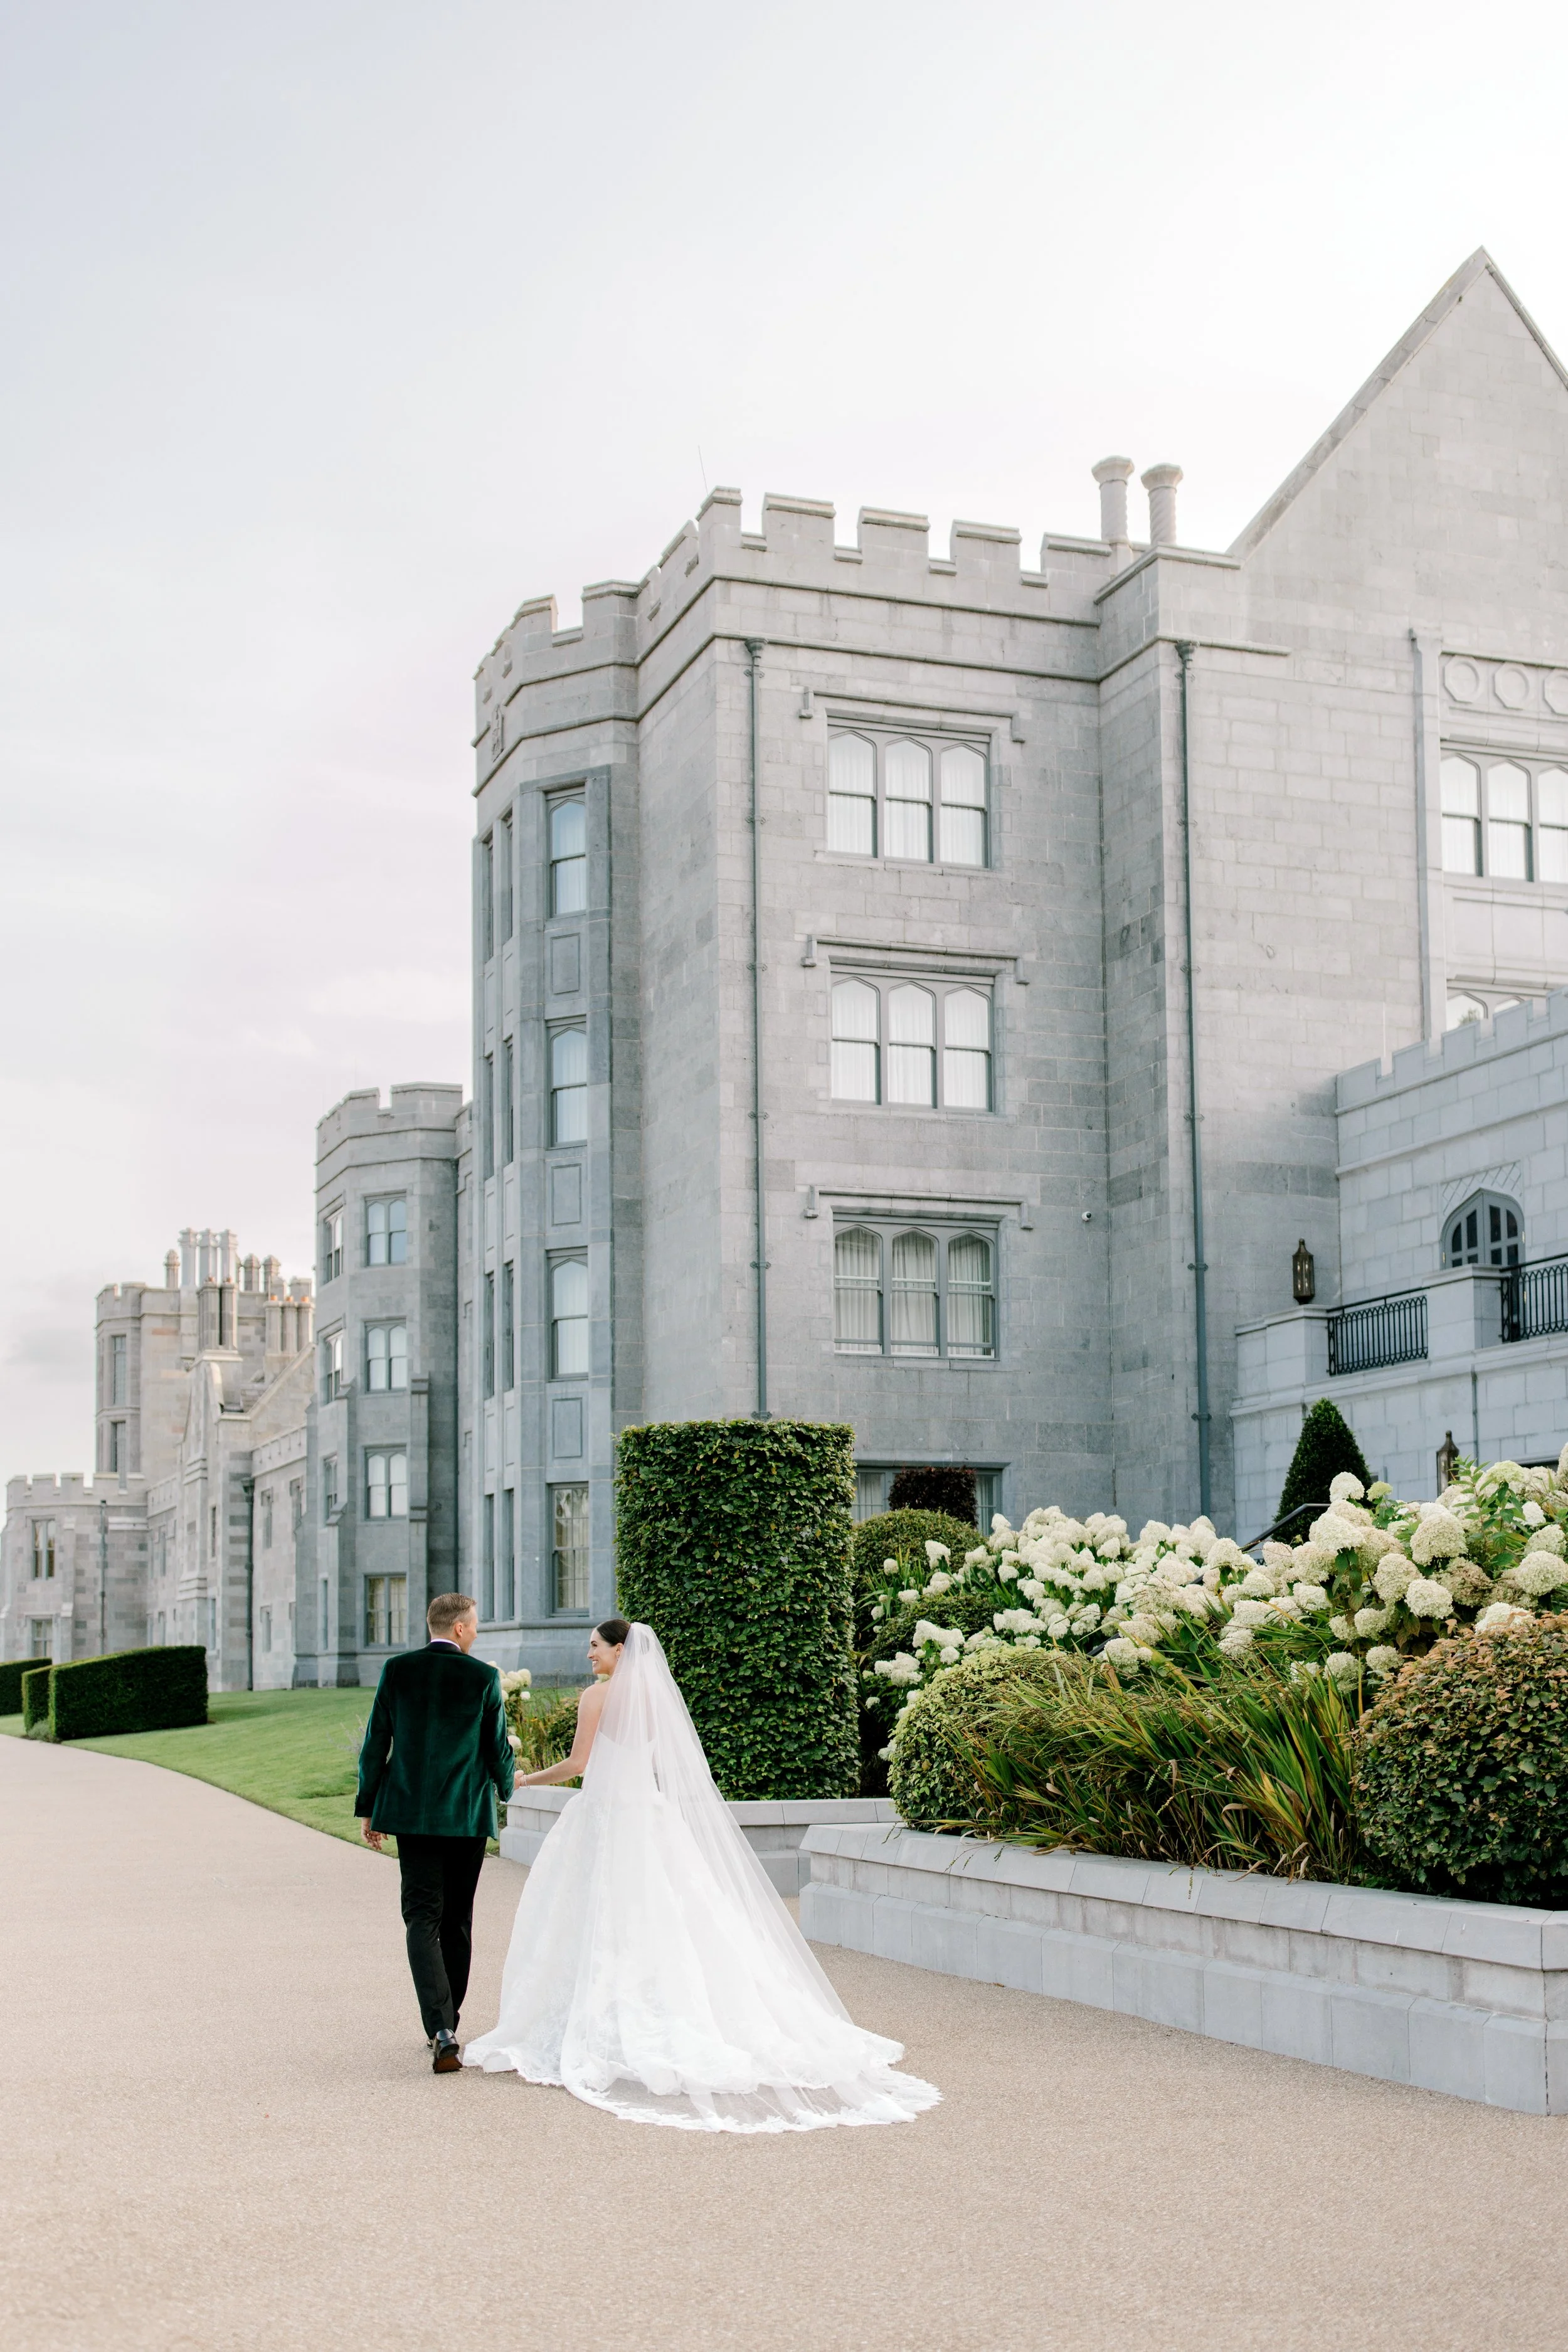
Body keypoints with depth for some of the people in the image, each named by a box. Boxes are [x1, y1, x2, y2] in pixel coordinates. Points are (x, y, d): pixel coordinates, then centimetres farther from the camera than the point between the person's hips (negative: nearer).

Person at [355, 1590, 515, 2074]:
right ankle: (446, 2023, 24)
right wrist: (505, 1786, 21)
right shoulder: (483, 1677, -6)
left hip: (411, 1812, 1)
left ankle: (441, 2032, -16)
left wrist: (368, 1809, 11)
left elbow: (375, 1745, 2)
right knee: (457, 1920, 14)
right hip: (468, 1815, -1)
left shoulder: (397, 1671, -1)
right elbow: (497, 1748, 0)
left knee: (423, 1919, 0)